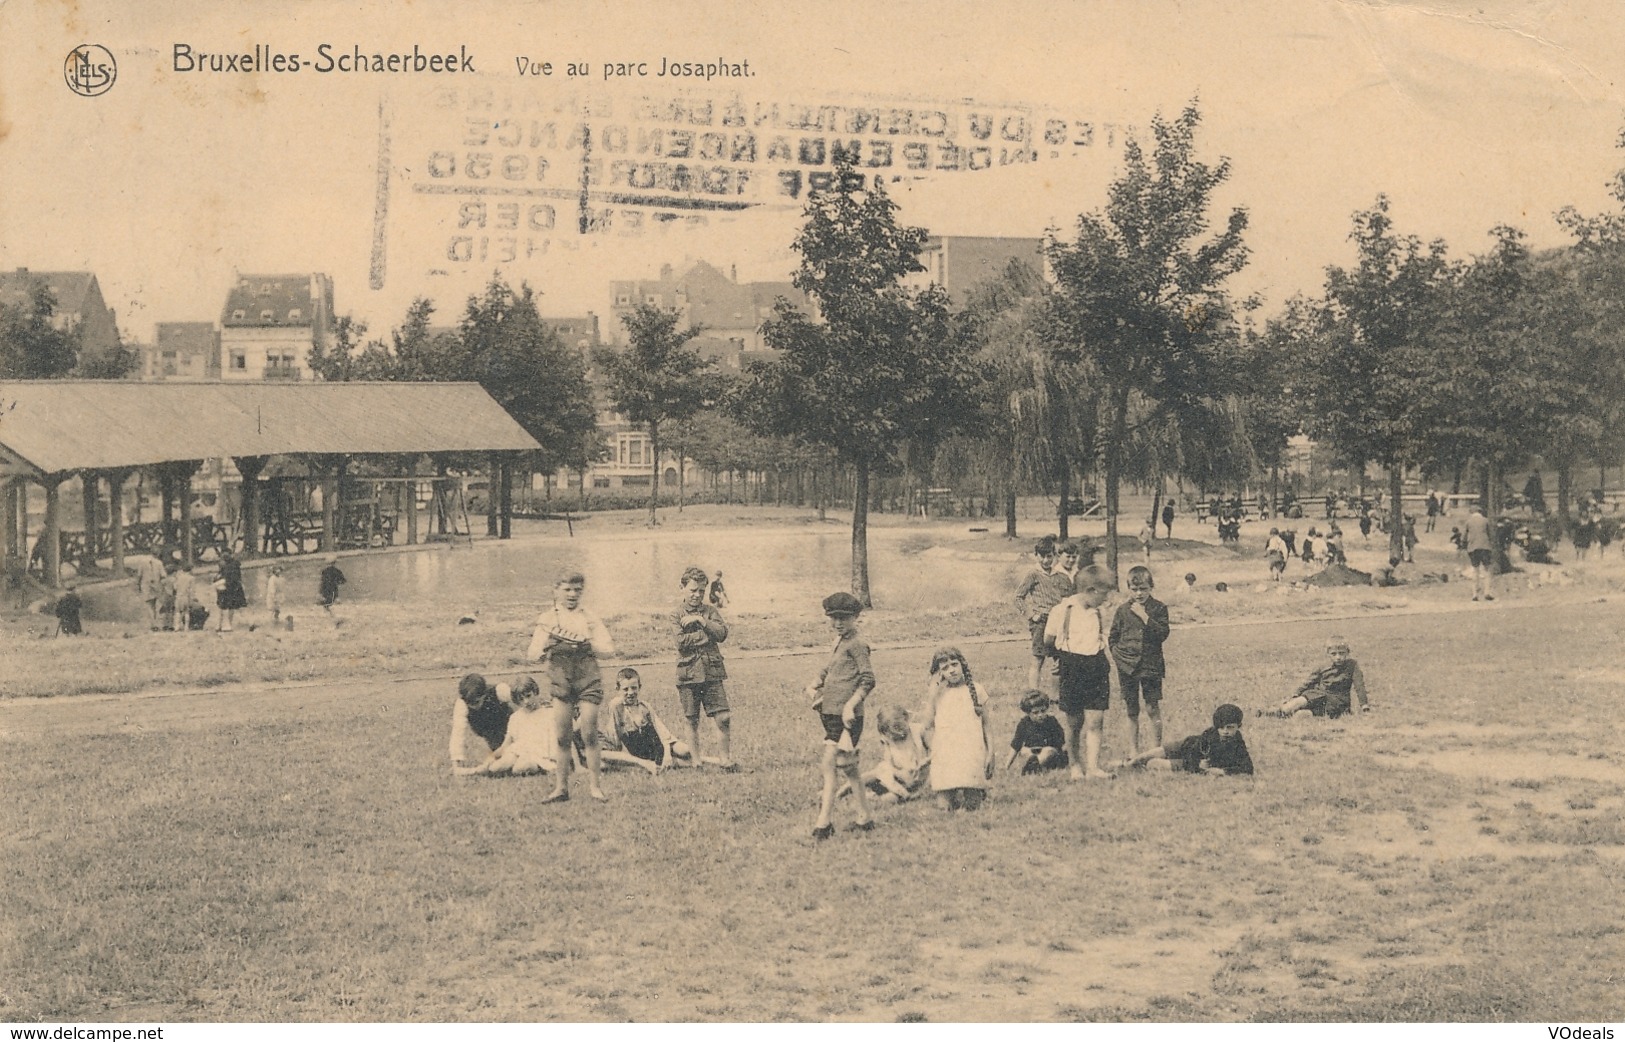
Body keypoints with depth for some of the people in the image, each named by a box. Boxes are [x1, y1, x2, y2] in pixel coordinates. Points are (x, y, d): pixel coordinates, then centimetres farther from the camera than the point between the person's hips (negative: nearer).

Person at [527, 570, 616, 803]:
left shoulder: (589, 619, 6)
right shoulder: (547, 619, 5)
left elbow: (609, 650, 0)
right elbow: (532, 655, 1)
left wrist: (586, 644, -15)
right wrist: (546, 647, -19)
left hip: (588, 679, 0)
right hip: (561, 680, 0)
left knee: (590, 733, -3)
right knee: (562, 737, 2)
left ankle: (593, 785, 4)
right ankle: (561, 786, 11)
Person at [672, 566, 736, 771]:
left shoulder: (710, 610, 10)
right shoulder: (677, 615, 3)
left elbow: (722, 634, -5)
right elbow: (682, 641, -12)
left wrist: (700, 620, -11)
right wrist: (708, 633, -8)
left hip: (712, 672, 2)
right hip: (689, 673, -2)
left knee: (723, 718, -4)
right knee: (692, 722, 5)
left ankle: (724, 759, 10)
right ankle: (696, 763, 14)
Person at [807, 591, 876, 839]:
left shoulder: (857, 644, -9)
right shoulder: (838, 643, 18)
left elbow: (868, 679, -16)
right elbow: (826, 672, 26)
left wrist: (851, 705, -24)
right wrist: (813, 687, 6)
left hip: (846, 715, -9)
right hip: (829, 712, 9)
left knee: (829, 765, -13)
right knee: (847, 767, 13)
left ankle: (823, 822, -13)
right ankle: (864, 817, 21)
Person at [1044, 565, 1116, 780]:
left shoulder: (1097, 613, 8)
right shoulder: (1062, 611, -9)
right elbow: (1048, 642, 1)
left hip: (1097, 669, 4)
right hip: (1073, 671, -4)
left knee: (1094, 722, -3)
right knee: (1074, 724, 6)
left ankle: (1092, 767, -5)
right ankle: (1075, 765, 22)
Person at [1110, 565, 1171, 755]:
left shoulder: (1159, 608, 0)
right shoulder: (1123, 610, 4)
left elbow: (1163, 634, -12)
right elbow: (1112, 637, 12)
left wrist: (1144, 616, -17)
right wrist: (1118, 654, -2)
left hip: (1151, 665, -2)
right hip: (1127, 667, 2)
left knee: (1153, 709, -4)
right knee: (1132, 711, 7)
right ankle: (1135, 749, 16)